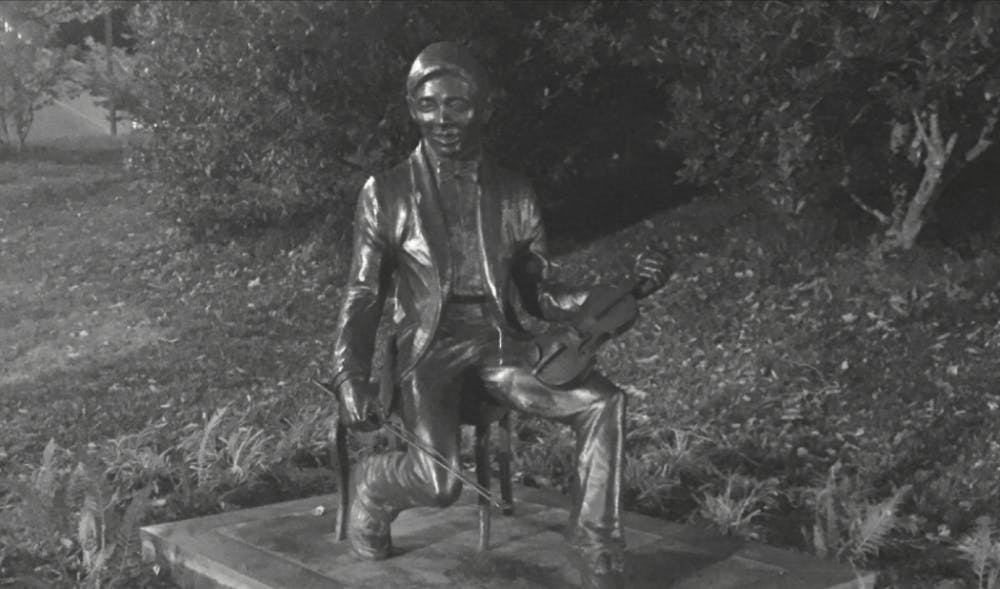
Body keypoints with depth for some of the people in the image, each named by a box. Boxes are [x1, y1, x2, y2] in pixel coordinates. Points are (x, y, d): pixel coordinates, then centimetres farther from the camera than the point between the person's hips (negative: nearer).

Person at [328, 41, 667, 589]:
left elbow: (539, 293, 12)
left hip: (499, 343, 3)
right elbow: (363, 296, 4)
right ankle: (371, 485, 8)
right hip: (428, 345, -3)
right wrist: (350, 379, -10)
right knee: (439, 479, -28)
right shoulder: (386, 193, 1)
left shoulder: (514, 194, 9)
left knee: (604, 402, -22)